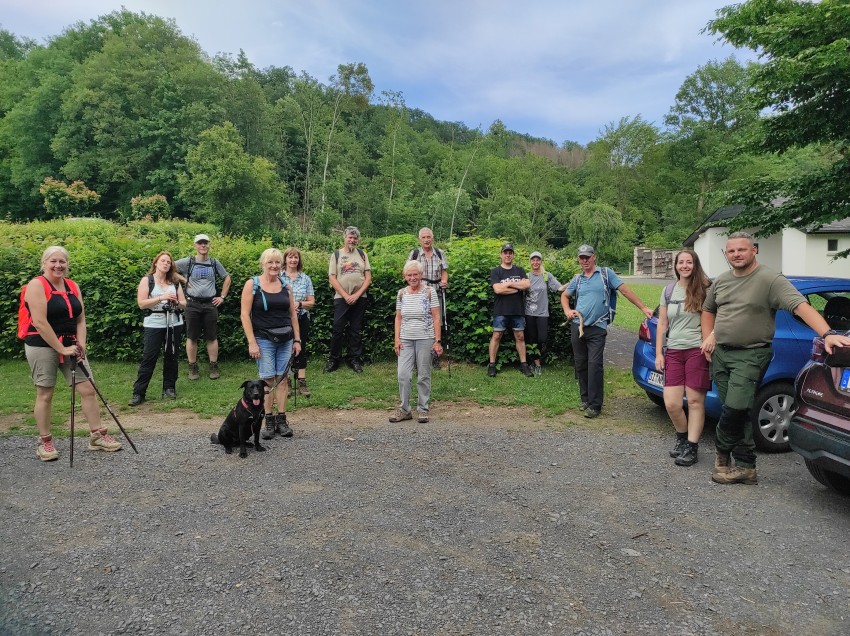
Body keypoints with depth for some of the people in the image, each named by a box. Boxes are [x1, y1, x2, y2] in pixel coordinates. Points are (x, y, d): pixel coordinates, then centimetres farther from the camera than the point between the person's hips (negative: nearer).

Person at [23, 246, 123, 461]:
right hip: (42, 346, -6)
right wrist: (61, 349, -18)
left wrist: (81, 346, -5)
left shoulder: (72, 286, 9)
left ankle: (97, 436, 11)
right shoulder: (37, 285, -10)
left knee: (88, 389, 2)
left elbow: (80, 319, 8)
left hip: (70, 346, 6)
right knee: (45, 394, 3)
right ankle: (45, 442, 17)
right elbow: (39, 322, -17)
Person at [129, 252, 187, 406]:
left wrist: (176, 301, -11)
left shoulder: (175, 282, 11)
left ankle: (169, 388, 18)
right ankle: (138, 393, -1)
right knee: (148, 358, -5)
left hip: (174, 323, 4)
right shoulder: (146, 280, 0)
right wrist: (161, 297, -19)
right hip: (154, 324, -4)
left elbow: (184, 304, 12)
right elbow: (141, 304, -9)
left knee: (171, 357, 7)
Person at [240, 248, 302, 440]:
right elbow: (245, 315, -6)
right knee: (268, 379, -2)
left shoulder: (286, 284, 7)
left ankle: (281, 419, 14)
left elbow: (293, 314, 11)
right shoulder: (252, 284, -3)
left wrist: (297, 339, 7)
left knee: (283, 378, 5)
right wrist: (252, 343, -12)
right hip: (263, 339, -3)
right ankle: (269, 421, 9)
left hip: (286, 339, 3)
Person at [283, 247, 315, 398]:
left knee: (301, 348, 4)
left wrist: (299, 304, -13)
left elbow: (311, 302, 5)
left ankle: (302, 382, 11)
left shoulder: (305, 279, 6)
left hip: (302, 319, 2)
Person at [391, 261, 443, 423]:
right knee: (403, 375, -3)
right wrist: (397, 339, 1)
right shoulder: (401, 293, 7)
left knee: (424, 376, 5)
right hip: (406, 340, 3)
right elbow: (398, 318, 10)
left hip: (425, 339, -3)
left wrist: (437, 341, -9)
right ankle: (404, 409, 9)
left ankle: (422, 410, 15)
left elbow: (436, 317, -4)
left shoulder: (429, 291, -3)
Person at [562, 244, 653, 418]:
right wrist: (567, 311, 3)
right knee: (580, 364, 9)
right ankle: (586, 398, 22)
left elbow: (625, 290, 0)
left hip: (597, 328, -4)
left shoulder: (606, 273, 2)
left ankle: (594, 405, -5)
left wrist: (643, 308, -3)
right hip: (577, 327, 4)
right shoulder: (577, 279, 12)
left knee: (594, 365, -11)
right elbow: (564, 296, 24)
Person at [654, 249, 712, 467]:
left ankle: (692, 447, 12)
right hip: (673, 351, 4)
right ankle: (682, 438, 26)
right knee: (671, 403, 0)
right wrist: (659, 353, 9)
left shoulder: (705, 289, 0)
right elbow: (662, 325, 13)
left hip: (697, 350, -3)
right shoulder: (668, 291, 12)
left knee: (695, 401, 0)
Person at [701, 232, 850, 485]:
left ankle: (722, 452, 10)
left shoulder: (770, 280, -9)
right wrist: (708, 337, 12)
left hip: (750, 356, -6)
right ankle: (745, 467, 14)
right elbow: (708, 309, 25)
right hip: (720, 353, 6)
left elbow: (801, 306, -20)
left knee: (735, 409, -15)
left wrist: (827, 334, -33)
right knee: (736, 414, 7)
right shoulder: (720, 281, 11)